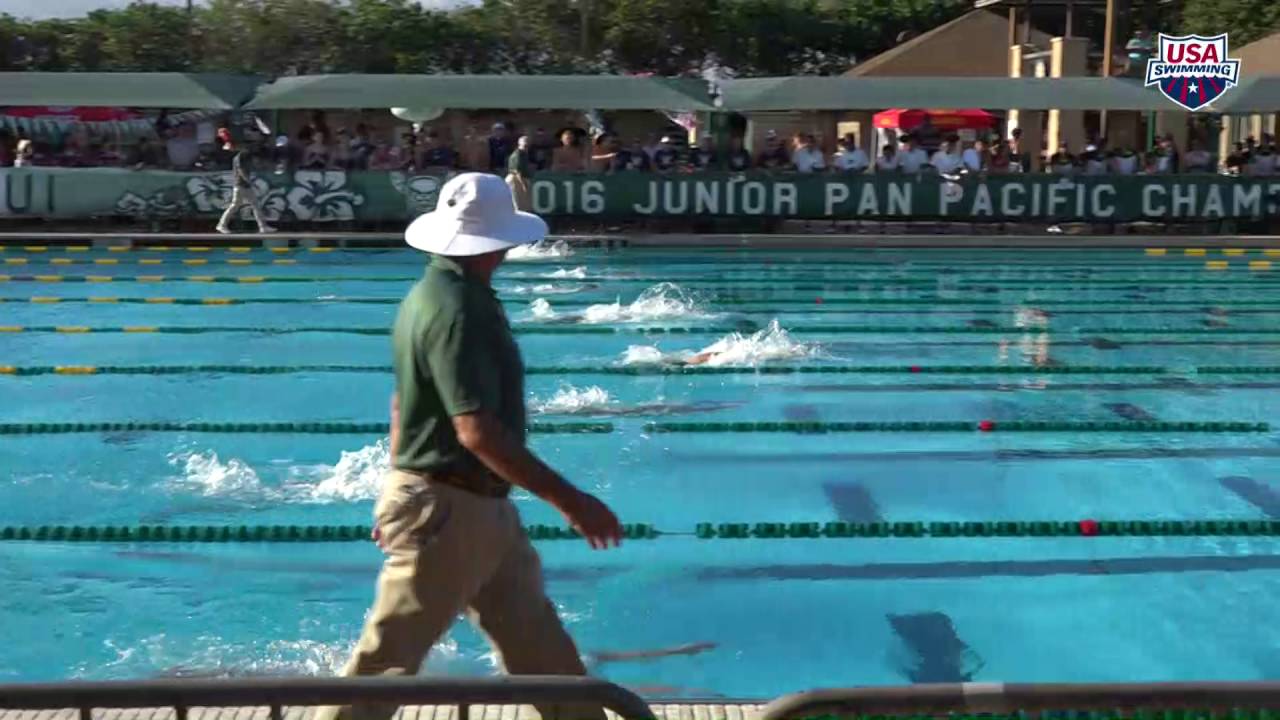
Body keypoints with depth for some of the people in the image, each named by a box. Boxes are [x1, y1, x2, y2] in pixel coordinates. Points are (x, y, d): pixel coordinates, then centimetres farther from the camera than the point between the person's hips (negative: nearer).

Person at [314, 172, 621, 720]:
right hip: (448, 510, -10)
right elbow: (478, 431, -29)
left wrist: (402, 489, 25)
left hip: (477, 506, 10)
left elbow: (404, 404, 18)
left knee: (540, 645, 17)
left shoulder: (436, 293, 10)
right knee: (389, 658, 1)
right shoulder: (458, 309, -22)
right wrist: (569, 500, -26)